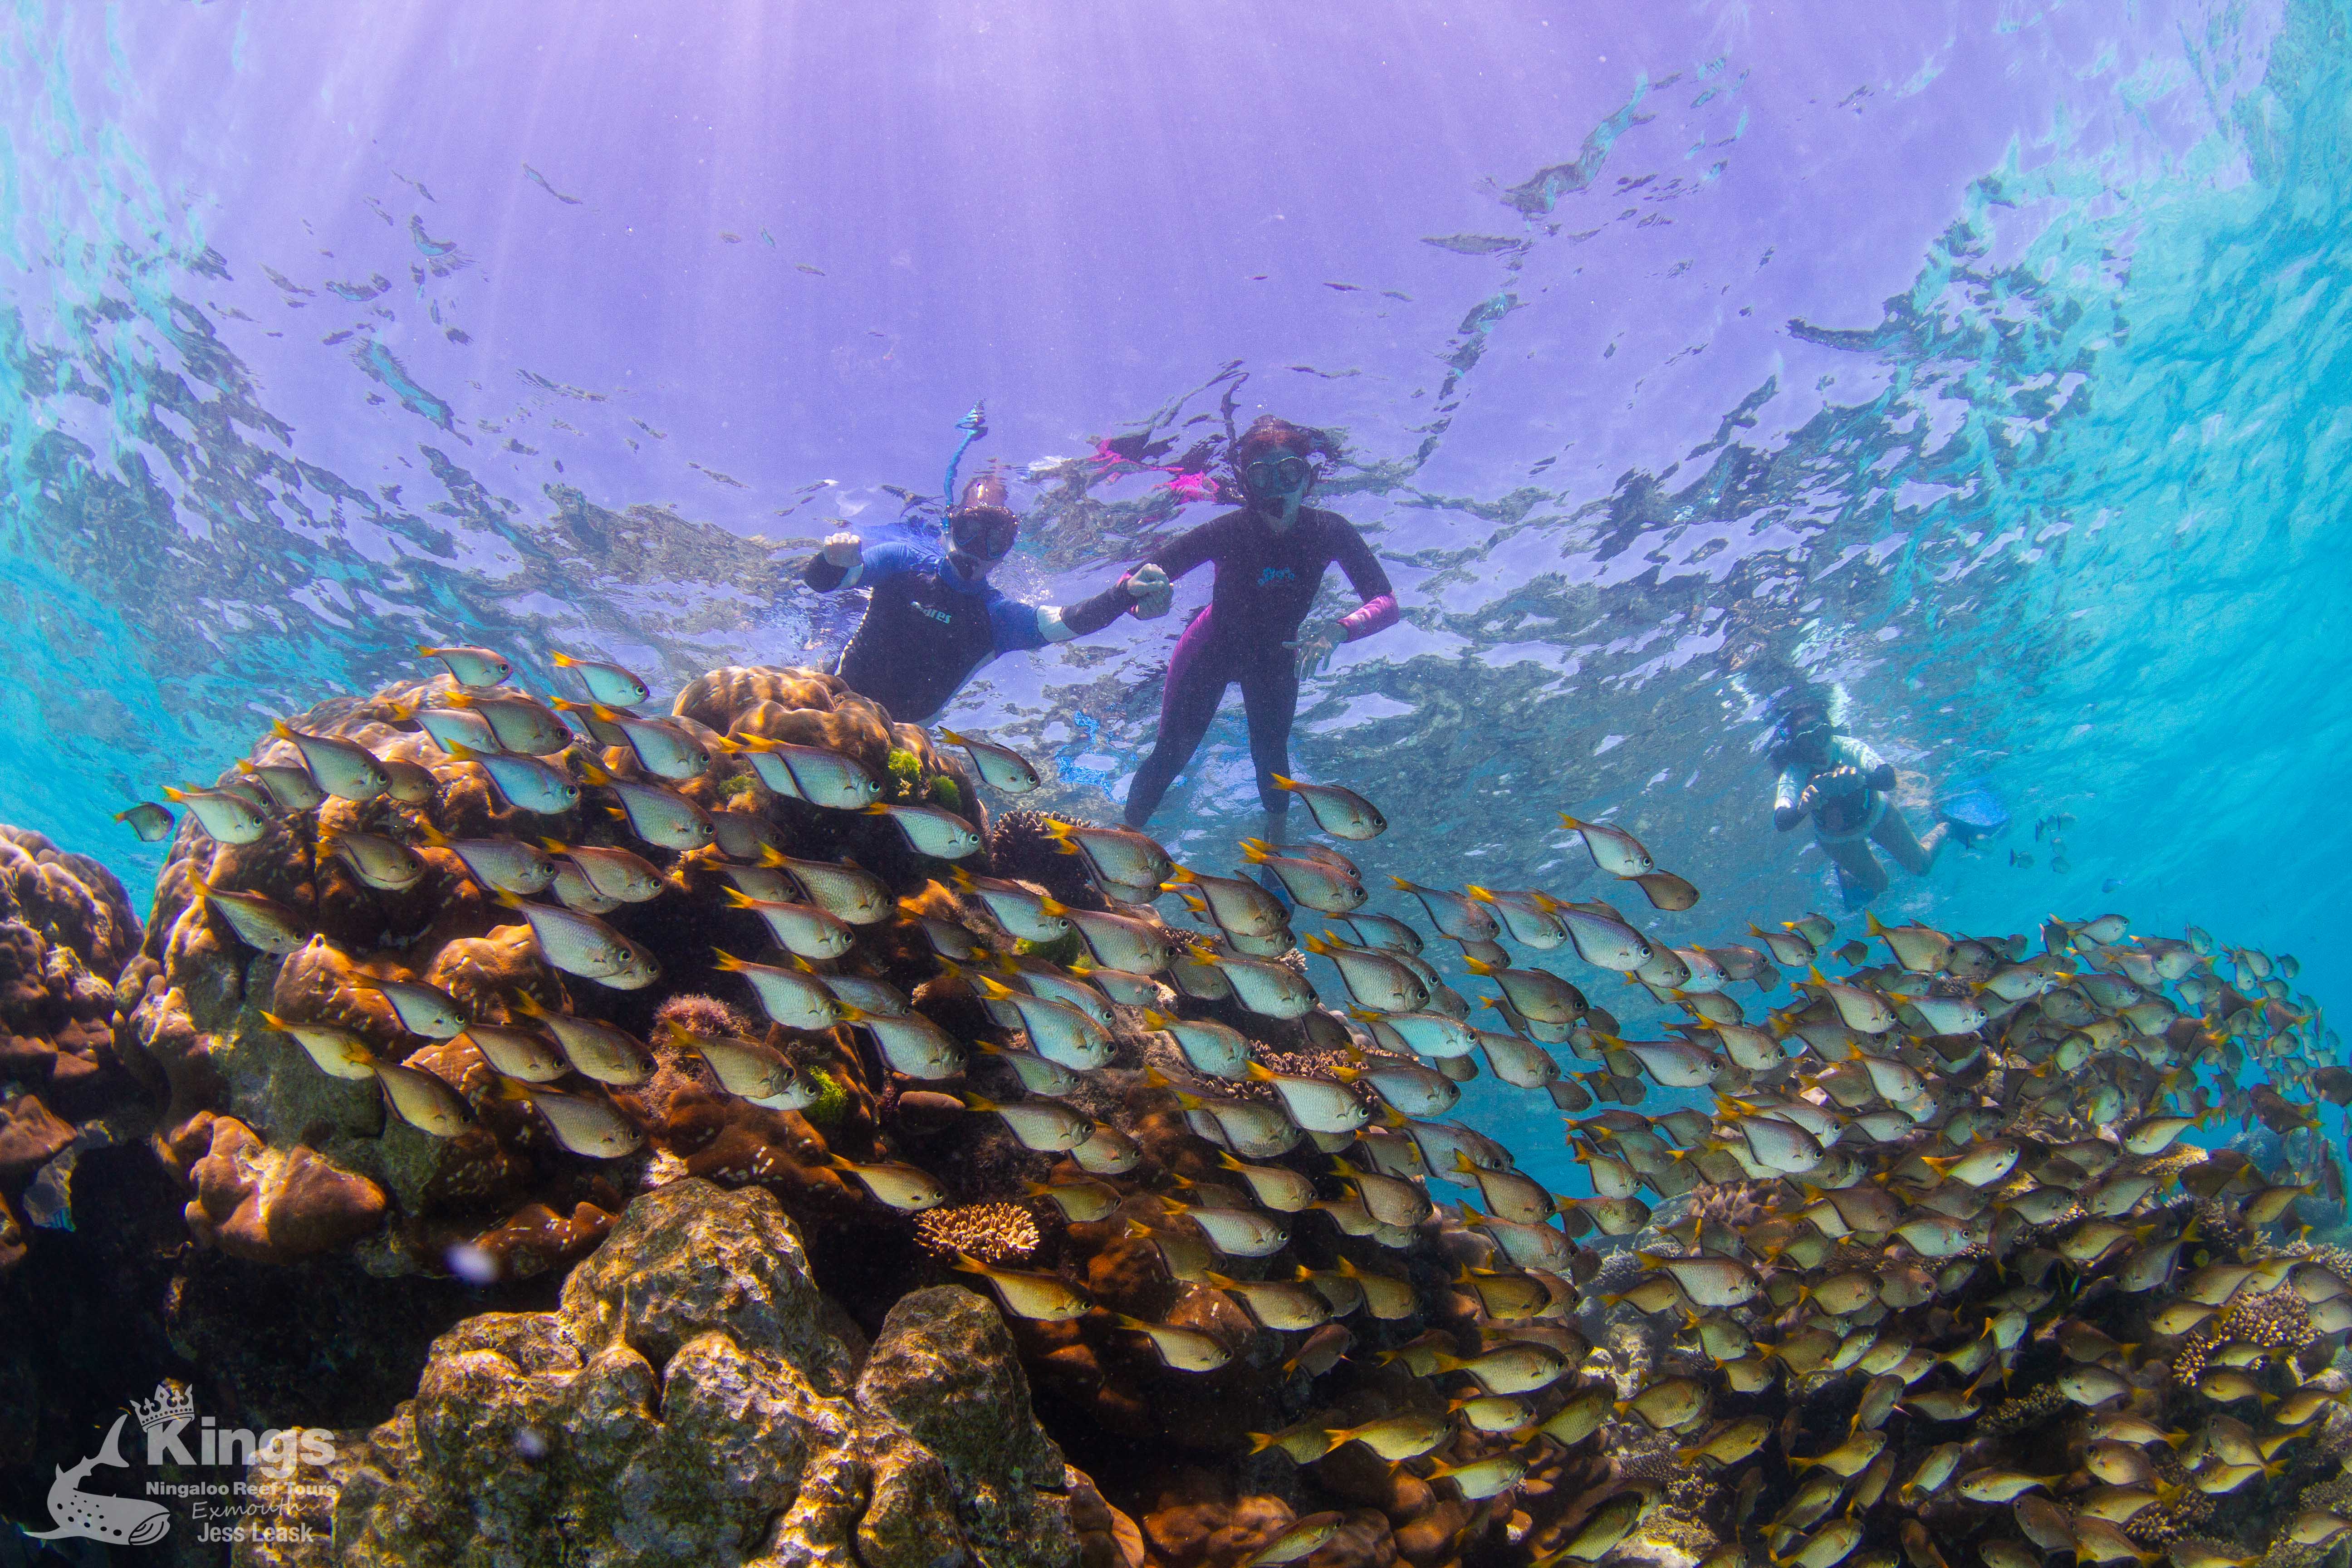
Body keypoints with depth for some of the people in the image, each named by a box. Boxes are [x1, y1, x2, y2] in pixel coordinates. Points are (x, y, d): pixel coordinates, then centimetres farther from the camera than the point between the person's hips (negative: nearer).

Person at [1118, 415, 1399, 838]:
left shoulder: (1329, 531, -28)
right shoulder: (1228, 531, -34)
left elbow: (1387, 603, -31)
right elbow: (1143, 578, -35)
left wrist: (1338, 629, -51)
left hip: (1276, 656, 2)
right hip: (1213, 647, -2)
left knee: (1270, 754, 3)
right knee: (1172, 753, 0)